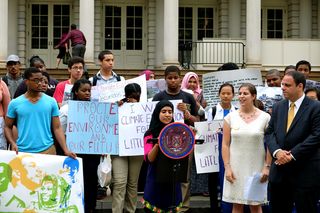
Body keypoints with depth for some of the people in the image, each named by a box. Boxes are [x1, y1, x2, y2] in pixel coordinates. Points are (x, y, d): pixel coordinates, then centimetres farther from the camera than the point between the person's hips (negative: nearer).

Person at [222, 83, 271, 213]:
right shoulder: (230, 117, 2)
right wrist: (227, 167, -5)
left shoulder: (265, 117, -1)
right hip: (235, 167, 1)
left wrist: (267, 166, -7)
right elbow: (225, 144, 2)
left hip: (256, 168, -1)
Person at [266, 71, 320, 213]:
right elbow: (269, 133, 8)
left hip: (305, 172, -5)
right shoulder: (278, 107, 11)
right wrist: (277, 151, -12)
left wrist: (293, 154, -17)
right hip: (279, 170, 5)